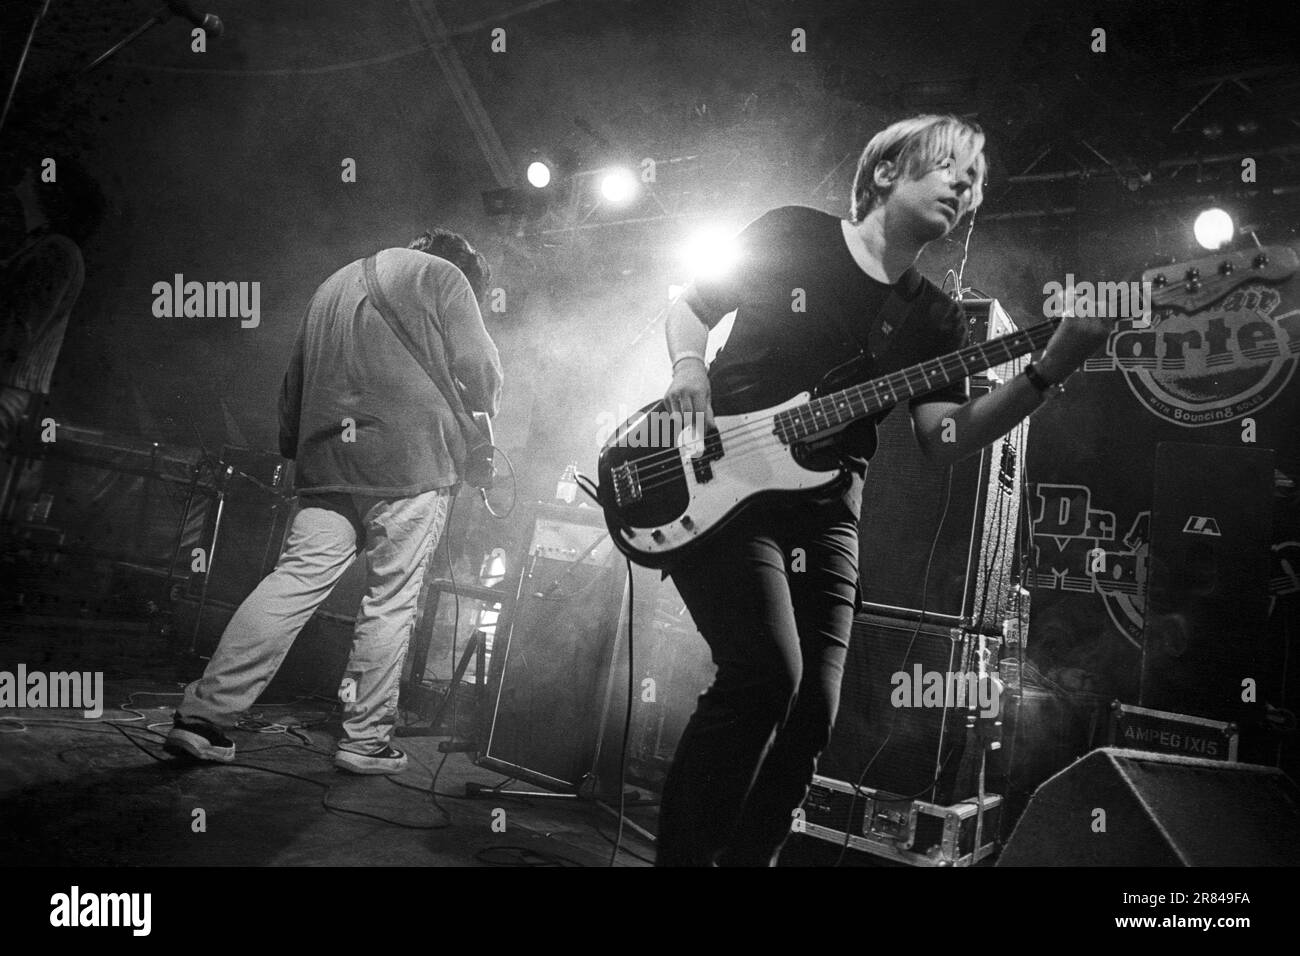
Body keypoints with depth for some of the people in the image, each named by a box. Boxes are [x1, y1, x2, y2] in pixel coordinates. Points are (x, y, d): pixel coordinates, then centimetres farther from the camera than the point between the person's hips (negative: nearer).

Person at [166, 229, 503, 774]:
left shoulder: (333, 285, 28)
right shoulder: (443, 276, 9)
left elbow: (293, 384, 25)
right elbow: (480, 371, 0)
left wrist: (295, 451, 26)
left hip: (326, 462, 5)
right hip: (413, 462, -5)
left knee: (292, 582, 2)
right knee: (392, 599, 1)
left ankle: (204, 714, -4)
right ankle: (365, 740, 5)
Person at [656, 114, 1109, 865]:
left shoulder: (936, 319, 10)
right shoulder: (791, 236, 2)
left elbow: (945, 439, -2)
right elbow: (690, 307, 11)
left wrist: (1046, 374, -14)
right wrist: (690, 369, -10)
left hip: (825, 515, 5)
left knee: (813, 713, -2)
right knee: (767, 673, -22)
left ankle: (746, 856, 15)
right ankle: (684, 854, -10)